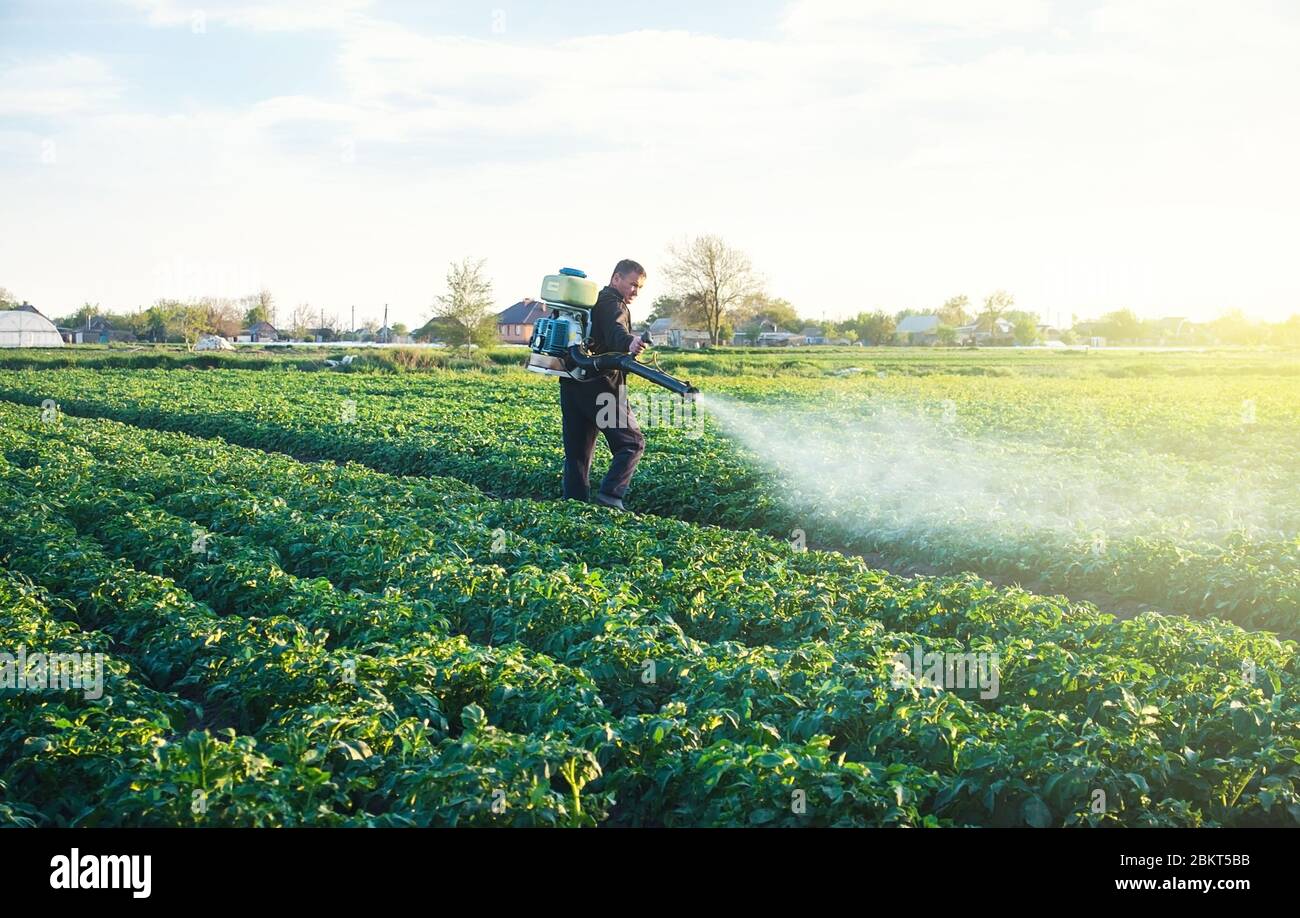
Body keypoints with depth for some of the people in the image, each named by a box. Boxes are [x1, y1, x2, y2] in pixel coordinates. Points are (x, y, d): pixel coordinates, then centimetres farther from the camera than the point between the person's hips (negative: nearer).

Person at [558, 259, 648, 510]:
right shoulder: (613, 303, -6)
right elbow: (614, 331, -28)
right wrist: (629, 342, -47)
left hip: (571, 383, 9)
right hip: (598, 384, -9)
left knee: (577, 450, 12)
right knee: (632, 442, -4)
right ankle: (610, 495, -17)